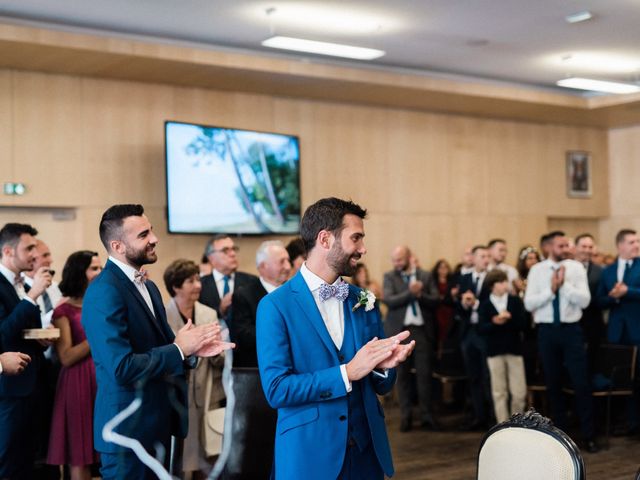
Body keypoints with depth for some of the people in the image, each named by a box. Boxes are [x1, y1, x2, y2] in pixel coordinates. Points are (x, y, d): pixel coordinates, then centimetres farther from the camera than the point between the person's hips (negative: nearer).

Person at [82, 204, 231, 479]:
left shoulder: (148, 286, 11)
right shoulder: (104, 292, -19)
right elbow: (122, 369, -26)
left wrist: (193, 348, -4)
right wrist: (178, 348, -16)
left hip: (158, 423, 9)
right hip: (128, 430, -9)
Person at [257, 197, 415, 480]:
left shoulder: (363, 301, 7)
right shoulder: (275, 306, -8)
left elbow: (382, 387, 10)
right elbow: (276, 389, -15)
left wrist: (384, 365, -13)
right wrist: (347, 372, -19)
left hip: (366, 451, 5)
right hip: (308, 454, -4)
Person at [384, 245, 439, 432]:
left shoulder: (426, 276, 8)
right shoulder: (389, 277, 5)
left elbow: (435, 301, 1)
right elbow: (388, 300, -9)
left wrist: (420, 294, -15)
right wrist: (410, 293, -18)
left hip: (422, 329, 0)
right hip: (399, 330, 0)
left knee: (424, 374, 0)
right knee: (403, 374, 3)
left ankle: (426, 416, 7)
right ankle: (406, 416, 10)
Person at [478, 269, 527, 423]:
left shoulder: (516, 301, 3)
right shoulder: (485, 305, 1)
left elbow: (522, 324, -6)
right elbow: (482, 329, -9)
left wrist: (508, 319, -22)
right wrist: (494, 322, -26)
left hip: (514, 350, 1)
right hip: (494, 351, 0)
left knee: (519, 393, 0)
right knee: (499, 393, 4)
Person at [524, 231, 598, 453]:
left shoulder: (576, 268, -1)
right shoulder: (537, 270, 0)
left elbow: (585, 300, -9)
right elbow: (528, 304, -5)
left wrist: (565, 284, -18)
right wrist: (551, 289, -15)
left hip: (571, 330, -1)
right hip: (547, 331, 1)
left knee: (581, 383, -3)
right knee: (553, 384, 10)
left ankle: (588, 435, 6)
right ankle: (560, 432, 24)